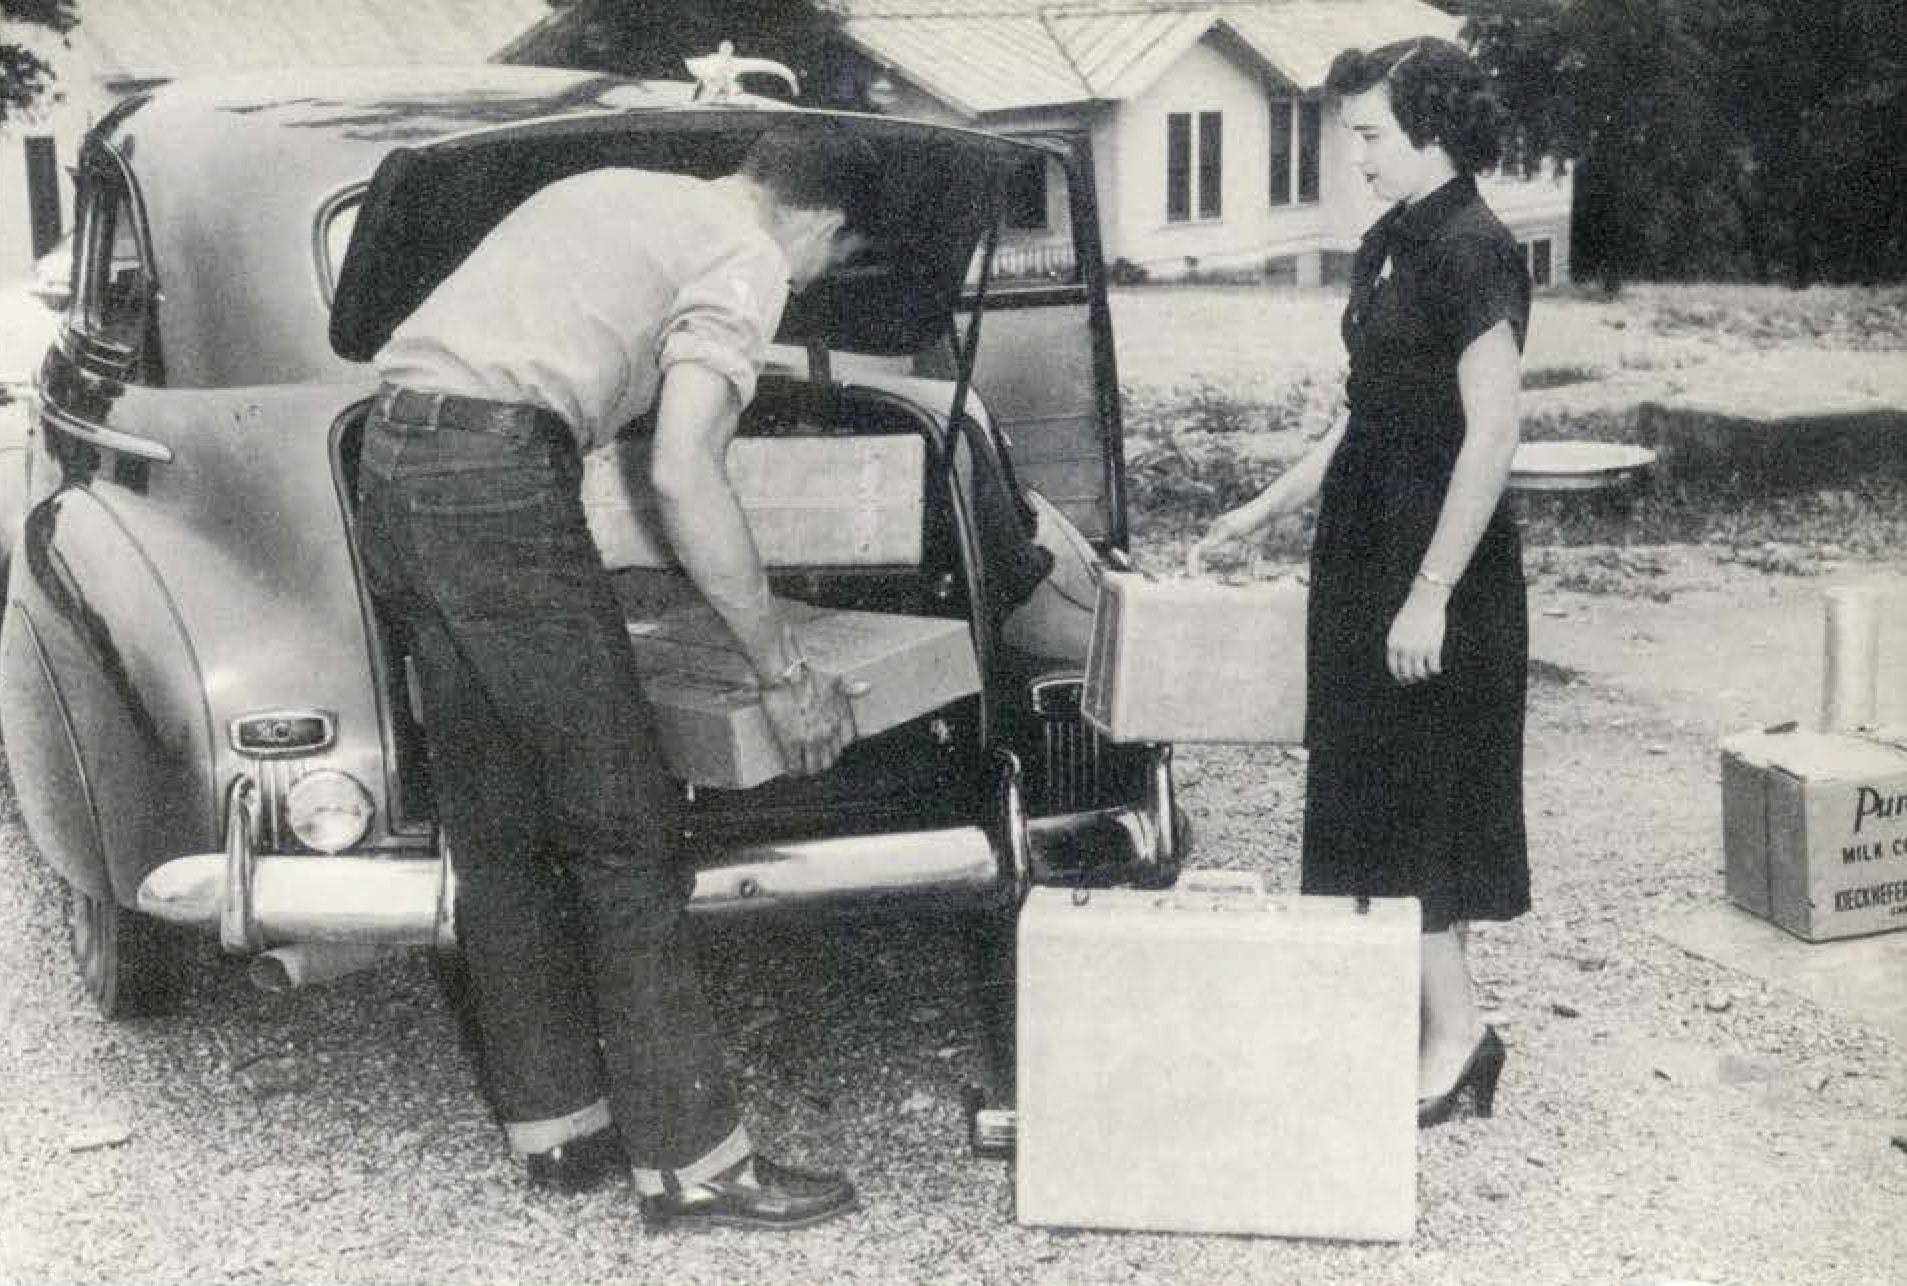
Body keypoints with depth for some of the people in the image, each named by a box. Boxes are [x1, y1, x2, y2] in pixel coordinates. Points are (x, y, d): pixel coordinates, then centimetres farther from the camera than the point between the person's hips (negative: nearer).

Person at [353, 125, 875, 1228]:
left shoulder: (621, 191, 25)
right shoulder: (746, 262, -2)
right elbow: (684, 477, -14)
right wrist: (787, 670, -7)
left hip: (391, 471, 9)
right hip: (499, 482, -9)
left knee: (497, 831, 13)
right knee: (624, 836, -3)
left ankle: (560, 1129, 22)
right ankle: (693, 1162, 3)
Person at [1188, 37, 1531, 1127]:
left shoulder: (1474, 253, -15)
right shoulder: (1392, 244, 12)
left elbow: (1492, 436, -20)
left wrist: (1432, 591, -22)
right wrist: (1263, 513, 18)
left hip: (1439, 568, -9)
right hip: (1366, 549, 9)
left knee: (1418, 799, -3)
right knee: (1371, 789, 13)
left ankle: (1457, 1028, 9)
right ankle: (1421, 1014, 25)